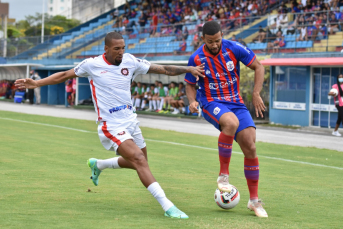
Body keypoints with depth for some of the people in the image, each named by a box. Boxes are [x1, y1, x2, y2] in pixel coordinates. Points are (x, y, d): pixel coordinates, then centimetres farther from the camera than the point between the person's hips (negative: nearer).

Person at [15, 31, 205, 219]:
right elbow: (64, 75, 6)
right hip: (111, 126, -6)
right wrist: (37, 83, 1)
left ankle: (97, 165, 41)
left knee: (137, 163, 17)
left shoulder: (129, 61, 2)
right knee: (139, 160, -20)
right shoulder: (92, 64, -6)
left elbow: (162, 69, 4)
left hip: (130, 121, 6)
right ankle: (167, 206, -23)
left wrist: (189, 69, -4)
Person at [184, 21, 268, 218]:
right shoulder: (196, 59, -7)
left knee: (250, 147, -9)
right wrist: (192, 101, -14)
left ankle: (254, 200, 6)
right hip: (212, 103, -3)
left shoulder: (234, 48, -9)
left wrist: (256, 94, -11)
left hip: (236, 102, 3)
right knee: (231, 122, -38)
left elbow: (258, 67, 0)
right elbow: (190, 84, 7)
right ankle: (224, 175, -22)